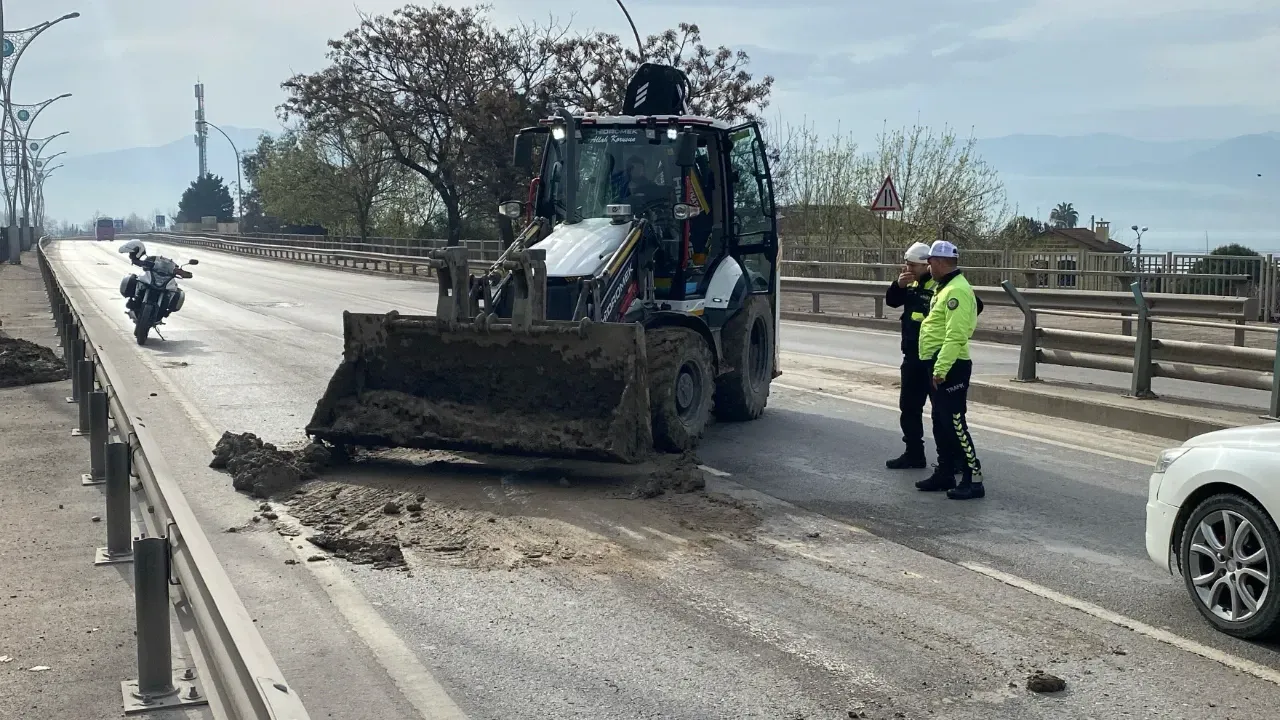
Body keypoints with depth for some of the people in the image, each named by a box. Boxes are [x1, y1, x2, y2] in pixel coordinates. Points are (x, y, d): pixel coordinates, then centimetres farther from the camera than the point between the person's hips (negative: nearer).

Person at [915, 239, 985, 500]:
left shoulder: (957, 290, -17)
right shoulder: (944, 288, 17)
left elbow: (956, 336, -25)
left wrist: (941, 369, -27)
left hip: (950, 366, -11)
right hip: (938, 364, 11)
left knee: (954, 424, -9)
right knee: (941, 422, 16)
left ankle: (973, 480, -6)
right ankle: (945, 473, 25)